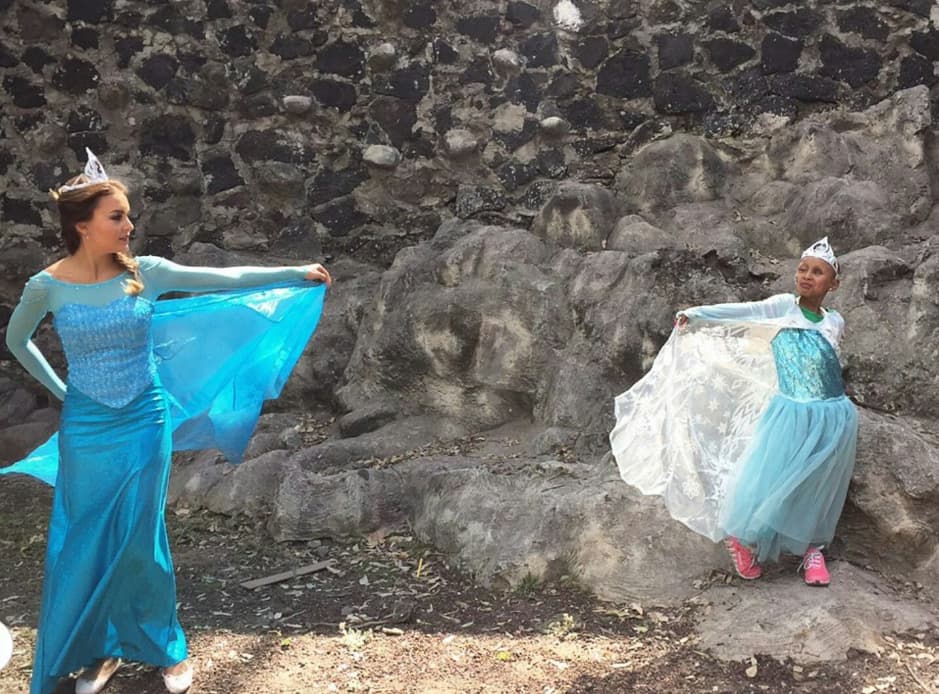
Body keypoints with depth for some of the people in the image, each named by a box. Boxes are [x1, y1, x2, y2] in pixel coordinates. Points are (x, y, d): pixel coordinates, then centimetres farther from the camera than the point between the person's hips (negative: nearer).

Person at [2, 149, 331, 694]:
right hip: (87, 430, 0)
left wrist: (298, 274, -5)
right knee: (86, 540, 9)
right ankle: (100, 649, 27)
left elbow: (227, 279, -5)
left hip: (146, 423, 0)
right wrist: (60, 389, 7)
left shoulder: (144, 273, -7)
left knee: (142, 539, 9)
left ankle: (163, 646, 25)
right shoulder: (48, 286, -9)